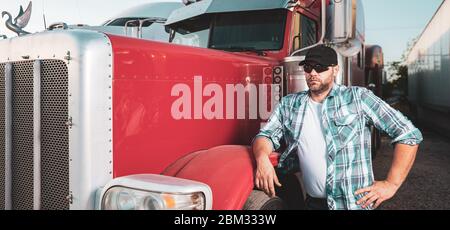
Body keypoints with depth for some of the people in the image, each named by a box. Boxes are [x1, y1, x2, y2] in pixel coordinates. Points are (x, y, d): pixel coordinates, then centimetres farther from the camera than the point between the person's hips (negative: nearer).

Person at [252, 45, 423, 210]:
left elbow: (409, 134, -5)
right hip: (312, 202, 3)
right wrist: (262, 157, -19)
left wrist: (391, 184, -10)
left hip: (354, 203, -3)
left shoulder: (358, 98, -5)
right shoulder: (289, 104, 7)